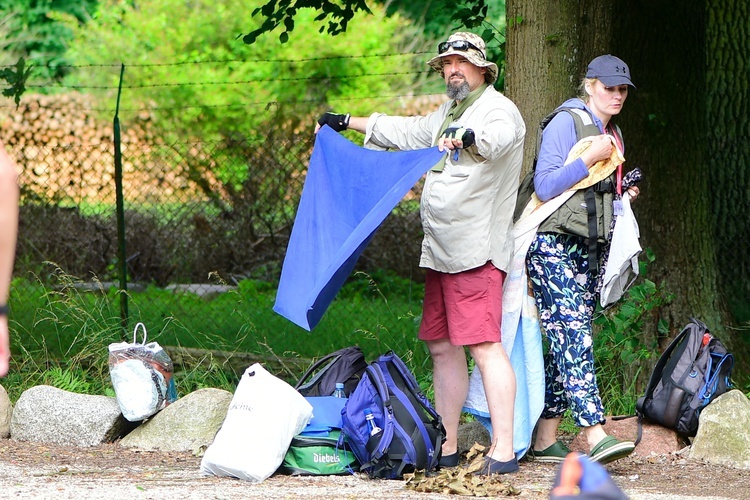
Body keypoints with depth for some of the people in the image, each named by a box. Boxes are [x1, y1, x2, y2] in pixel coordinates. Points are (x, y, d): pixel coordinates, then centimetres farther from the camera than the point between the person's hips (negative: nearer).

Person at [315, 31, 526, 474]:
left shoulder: (499, 109, -6)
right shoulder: (447, 114, 23)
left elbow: (497, 137, -30)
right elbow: (407, 132, 39)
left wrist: (467, 136, -52)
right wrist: (348, 122, 44)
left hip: (477, 252, -9)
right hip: (441, 252, 9)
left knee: (484, 346, -15)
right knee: (443, 347, 9)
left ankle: (504, 451, -19)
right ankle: (447, 448, 13)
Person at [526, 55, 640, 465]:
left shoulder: (613, 135, 17)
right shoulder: (565, 123, -9)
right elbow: (545, 187, -17)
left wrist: (623, 197, 8)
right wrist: (590, 158, -18)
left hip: (585, 247, 9)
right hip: (552, 243, -9)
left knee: (567, 341, 5)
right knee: (573, 335, -17)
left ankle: (545, 438, 8)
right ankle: (595, 435, -27)